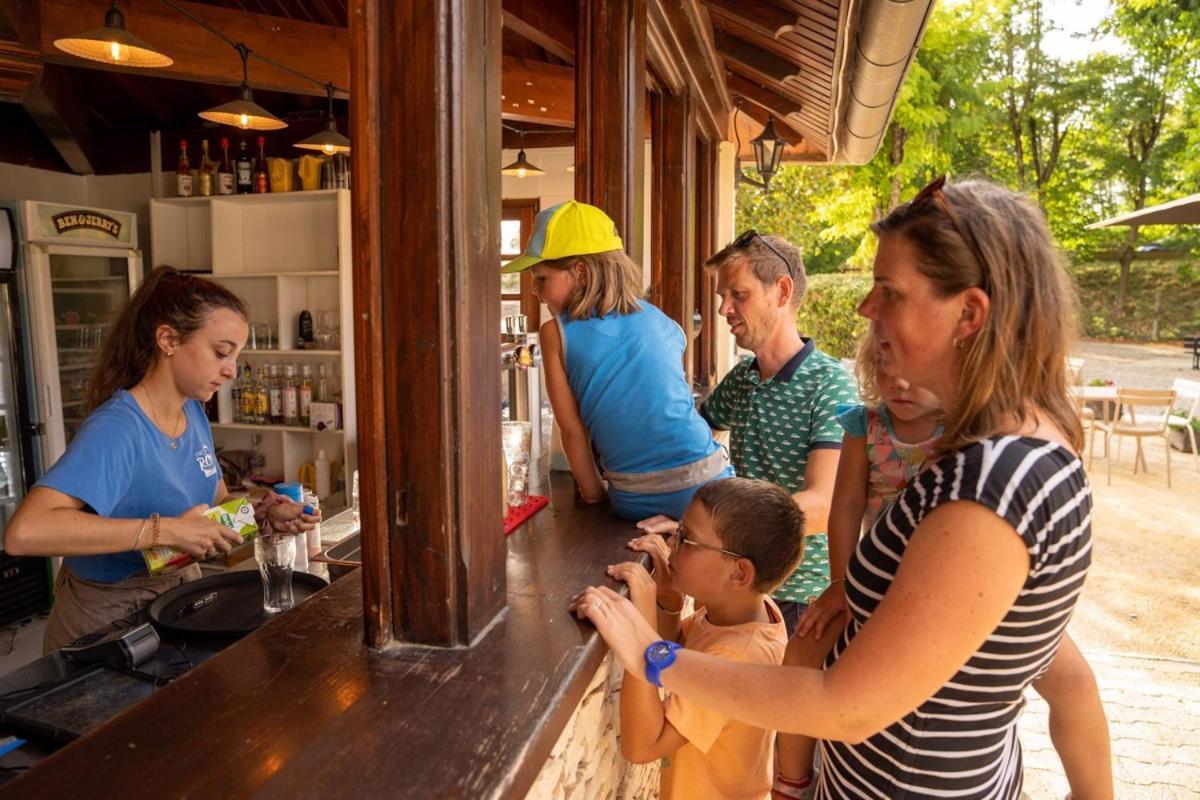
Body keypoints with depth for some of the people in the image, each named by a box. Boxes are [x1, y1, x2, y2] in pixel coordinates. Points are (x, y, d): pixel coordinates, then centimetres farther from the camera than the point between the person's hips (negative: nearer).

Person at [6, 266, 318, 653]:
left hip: (181, 591, 8)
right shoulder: (116, 427, -28)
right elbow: (24, 533, -41)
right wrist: (167, 531, -39)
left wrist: (265, 513, -12)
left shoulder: (194, 412, -4)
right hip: (108, 618, -7)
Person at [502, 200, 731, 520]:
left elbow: (572, 429, 0)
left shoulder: (556, 333, -2)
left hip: (637, 500, -2)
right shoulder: (663, 322, 9)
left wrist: (593, 494, 13)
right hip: (704, 483, 2)